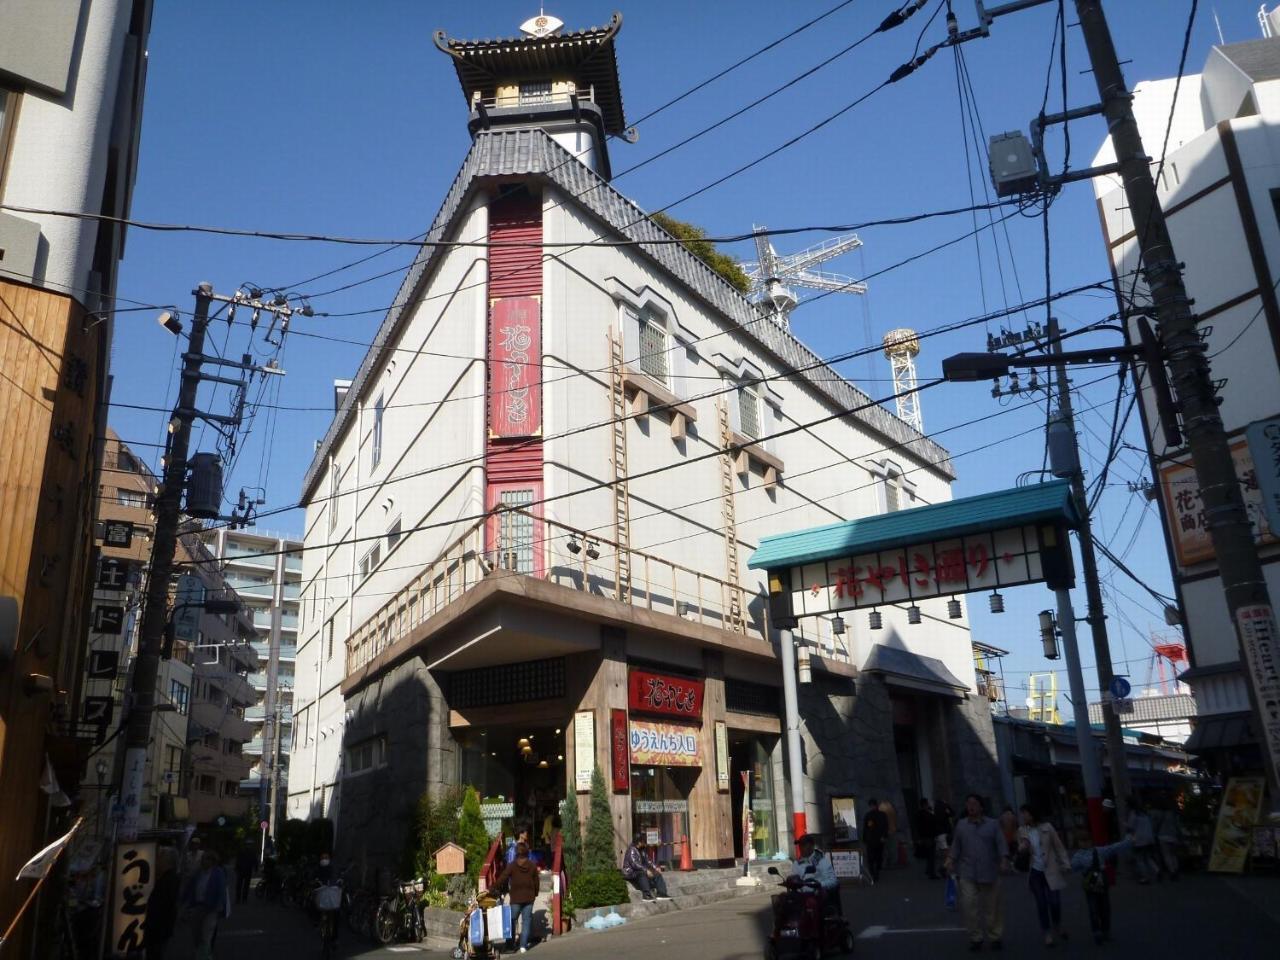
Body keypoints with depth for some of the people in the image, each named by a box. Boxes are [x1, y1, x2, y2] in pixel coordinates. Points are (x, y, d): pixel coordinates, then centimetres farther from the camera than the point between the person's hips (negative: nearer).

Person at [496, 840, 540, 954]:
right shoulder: (533, 865, 0)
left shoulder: (512, 865, -9)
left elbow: (502, 878, -13)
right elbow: (536, 882, 7)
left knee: (512, 920, 11)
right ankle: (523, 946, 2)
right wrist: (535, 894, 19)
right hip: (529, 897, 2)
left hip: (516, 898, -2)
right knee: (526, 921, 6)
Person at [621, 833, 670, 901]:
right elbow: (634, 864, -27)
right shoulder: (632, 850, -16)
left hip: (640, 871, 9)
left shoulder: (641, 850, 14)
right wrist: (646, 871, -32)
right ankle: (646, 895, -40)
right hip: (630, 872, -9)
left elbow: (647, 861, 17)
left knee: (657, 874, -3)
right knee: (642, 873, -40)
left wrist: (655, 867, 1)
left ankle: (661, 894, -12)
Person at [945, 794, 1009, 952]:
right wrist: (951, 860, 1)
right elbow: (956, 845, 11)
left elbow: (1001, 844, -3)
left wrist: (1004, 860, -17)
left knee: (992, 906, 7)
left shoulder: (992, 824, 3)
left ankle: (996, 937, 24)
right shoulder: (961, 825, 8)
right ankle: (975, 938, 5)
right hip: (967, 873, 1)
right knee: (969, 905, -8)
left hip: (989, 872, -1)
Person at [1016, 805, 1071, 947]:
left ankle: (1057, 926, 28)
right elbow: (1022, 852, 7)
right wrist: (1022, 849, -16)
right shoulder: (1022, 830, -1)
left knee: (1054, 902, -2)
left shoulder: (1047, 827, -7)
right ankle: (1047, 934, 19)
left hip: (1050, 871, -2)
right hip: (1035, 872, 2)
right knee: (1041, 904, 6)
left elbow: (1059, 847, -1)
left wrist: (1065, 864, -6)